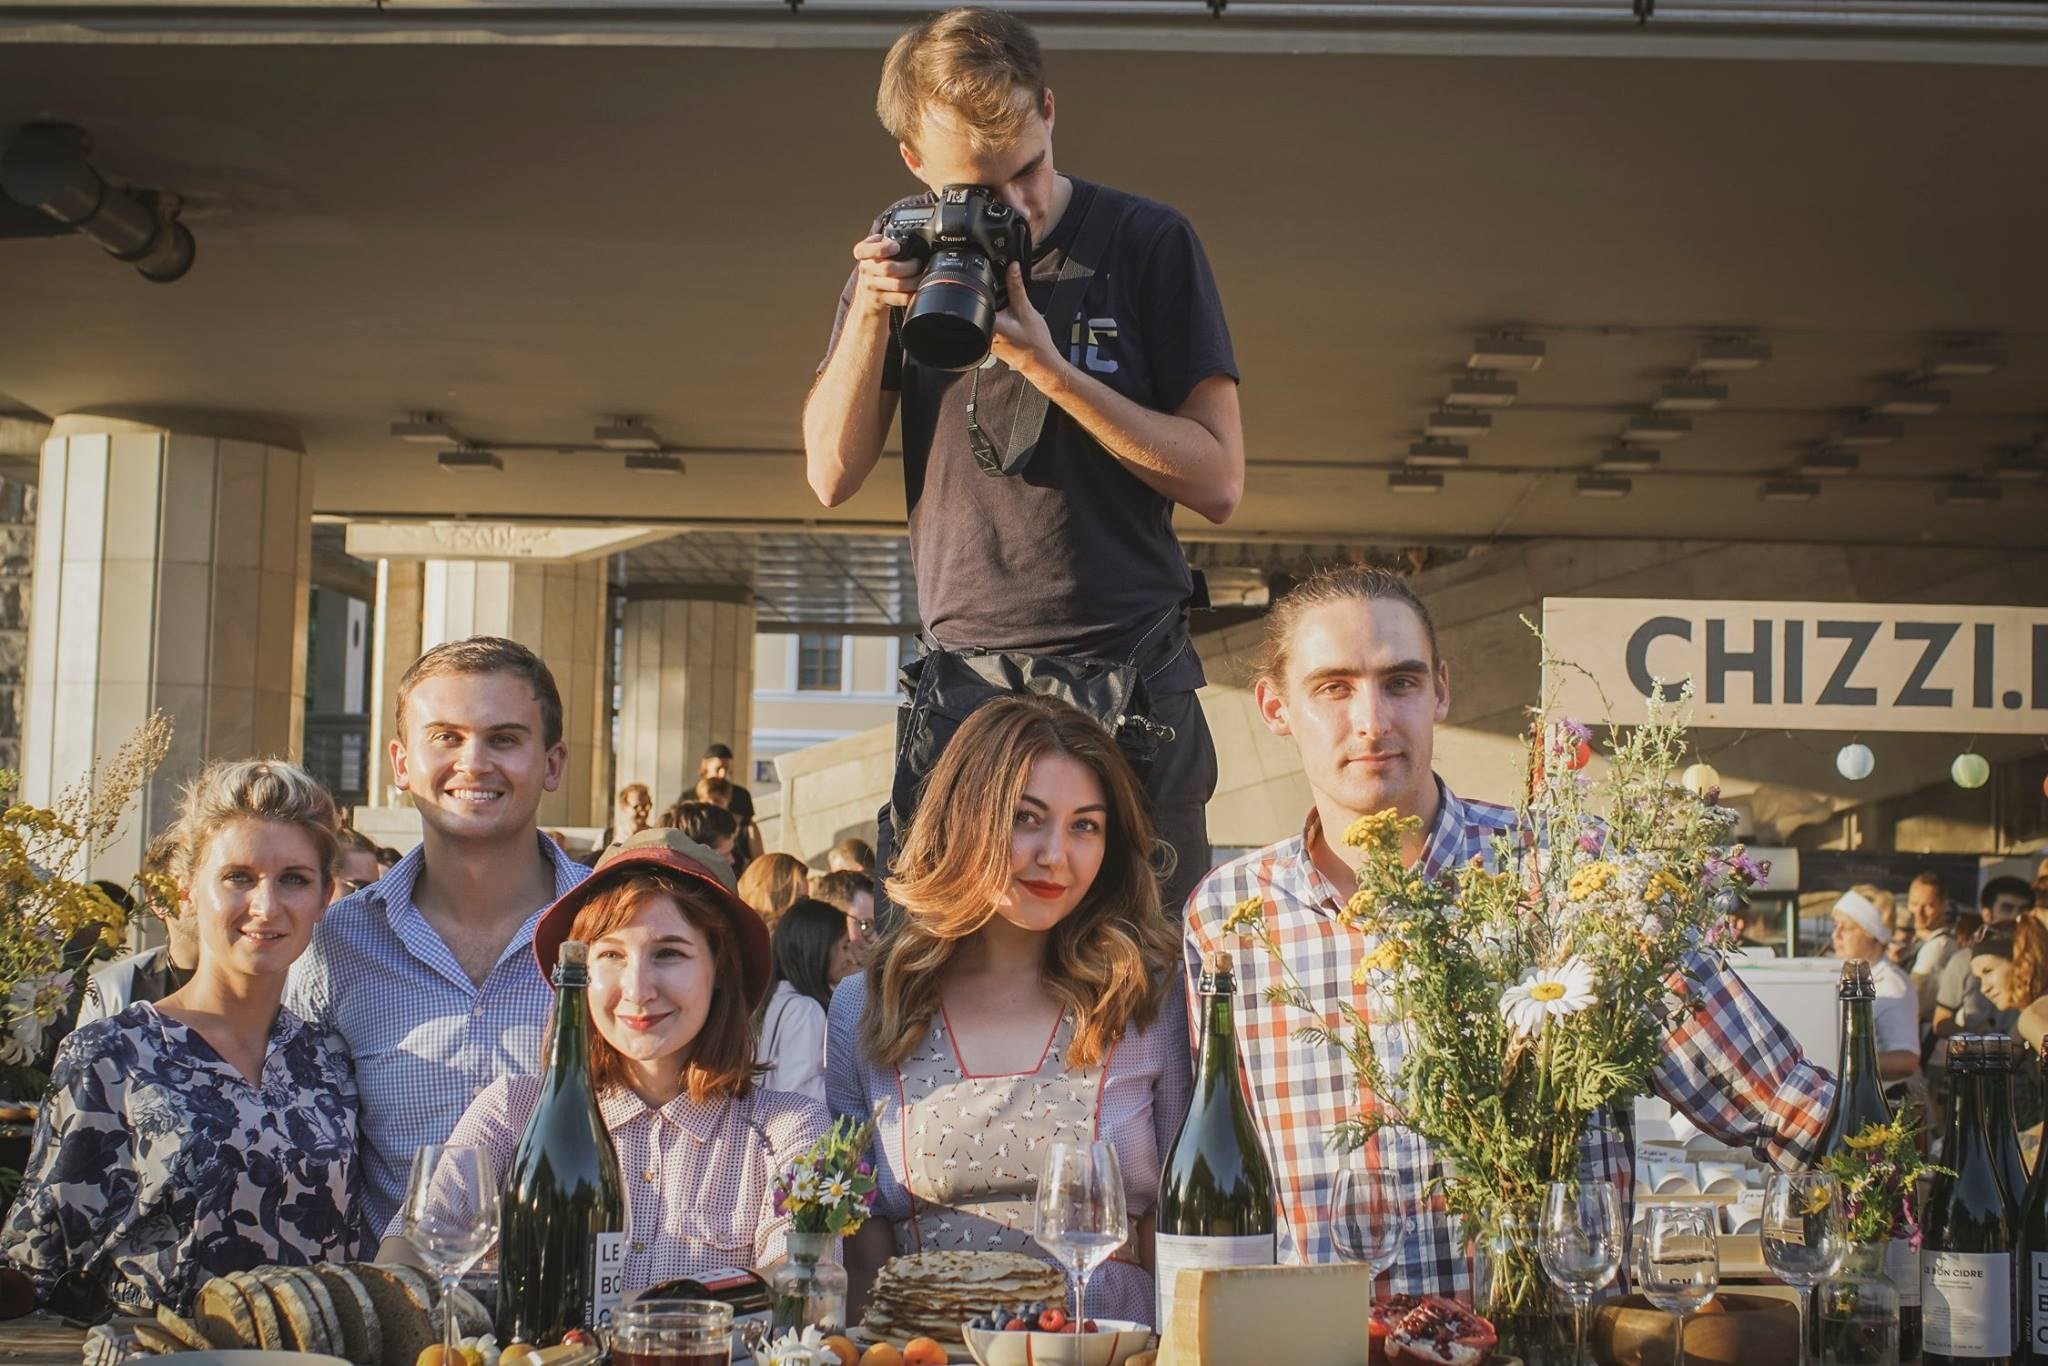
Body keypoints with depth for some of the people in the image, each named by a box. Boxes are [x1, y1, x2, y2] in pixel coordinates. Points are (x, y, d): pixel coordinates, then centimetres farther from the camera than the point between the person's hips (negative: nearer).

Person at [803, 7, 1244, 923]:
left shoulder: (1147, 242, 0)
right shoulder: (905, 254, 8)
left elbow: (1218, 483, -4)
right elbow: (832, 476, 7)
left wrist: (1046, 366, -13)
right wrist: (871, 313, -8)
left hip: (1131, 675, -2)